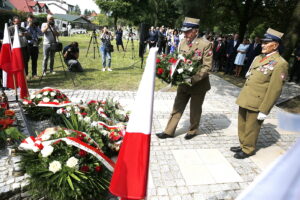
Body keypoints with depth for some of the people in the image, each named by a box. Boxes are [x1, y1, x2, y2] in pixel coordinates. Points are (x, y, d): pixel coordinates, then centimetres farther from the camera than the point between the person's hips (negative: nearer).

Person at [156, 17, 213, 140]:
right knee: (177, 107, 10)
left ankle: (193, 130, 34)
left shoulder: (205, 44, -14)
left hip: (198, 84, -4)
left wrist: (193, 79, -24)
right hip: (183, 83, 5)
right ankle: (169, 131, 21)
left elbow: (207, 66, -15)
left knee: (195, 109, 12)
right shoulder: (182, 43, 2)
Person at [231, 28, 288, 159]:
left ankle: (248, 150, 30)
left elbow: (274, 90, -16)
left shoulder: (280, 64, -13)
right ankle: (243, 145, 39)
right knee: (242, 125, 18)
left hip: (257, 103, -7)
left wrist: (264, 110, -17)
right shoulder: (258, 58, 11)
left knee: (251, 128, 9)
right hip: (245, 100, 7)